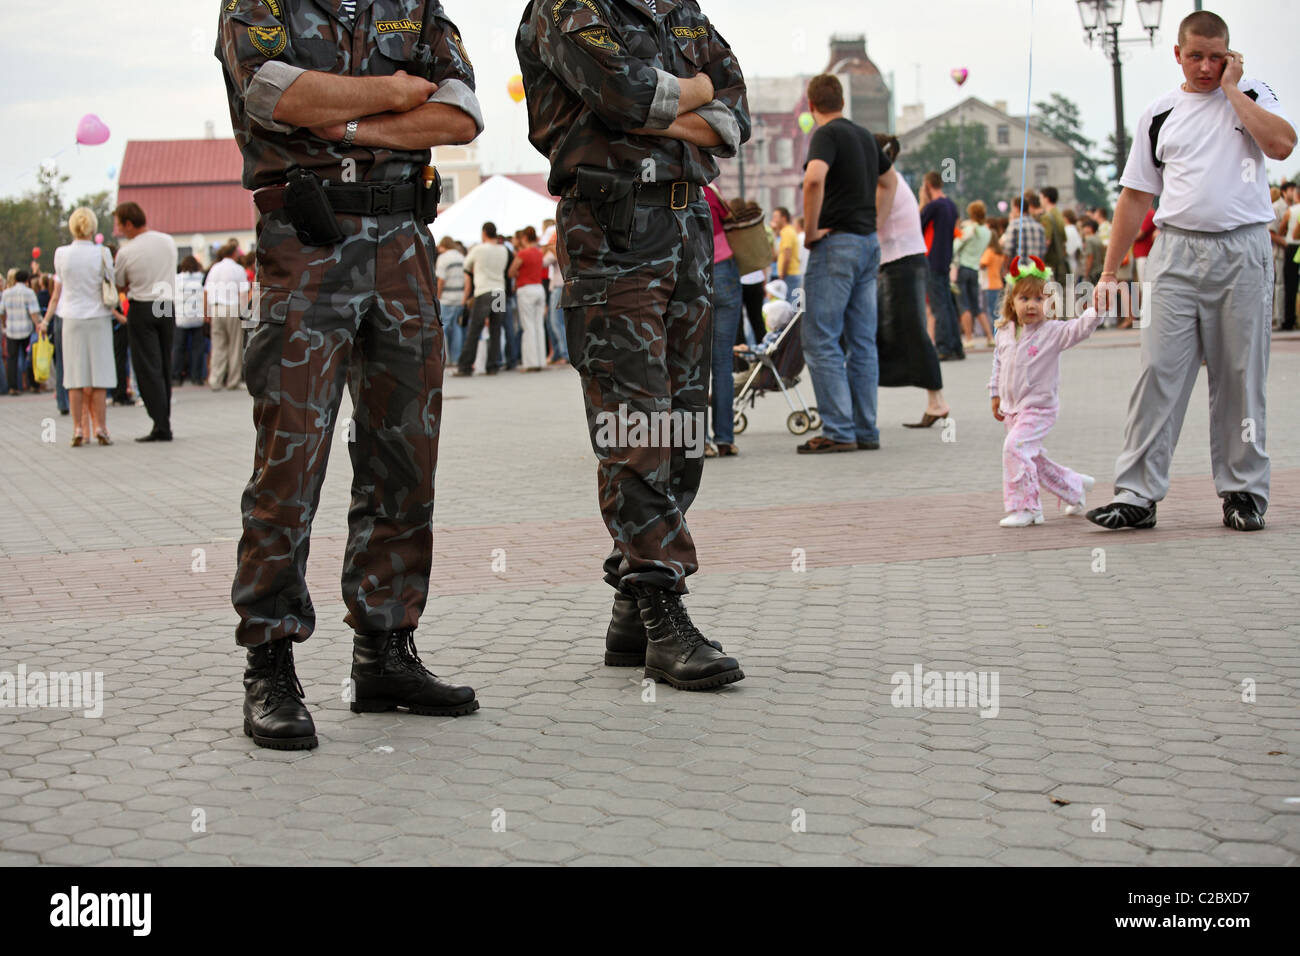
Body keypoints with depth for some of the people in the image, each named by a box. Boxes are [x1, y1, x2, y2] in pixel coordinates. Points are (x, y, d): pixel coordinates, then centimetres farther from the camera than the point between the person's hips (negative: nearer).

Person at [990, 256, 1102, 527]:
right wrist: (996, 394, 18)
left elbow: (1078, 328, -27)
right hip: (1012, 408, 7)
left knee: (1015, 447, -23)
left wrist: (1096, 311, -44)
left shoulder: (1052, 332, -11)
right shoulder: (1005, 333, 5)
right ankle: (1076, 486, 37)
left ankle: (1024, 507, -14)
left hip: (1039, 407, -7)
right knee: (1034, 459, 15)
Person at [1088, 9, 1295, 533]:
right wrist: (1109, 271, 9)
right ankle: (1136, 496, -4)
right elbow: (1135, 196, 13)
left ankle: (1244, 493, 11)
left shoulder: (1252, 95, 8)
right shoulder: (1160, 113, 12)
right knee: (1159, 373, -5)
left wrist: (1231, 88, -5)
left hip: (1242, 252, -1)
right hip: (1176, 253, 1)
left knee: (1240, 378, 3)